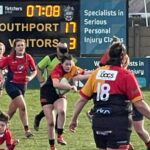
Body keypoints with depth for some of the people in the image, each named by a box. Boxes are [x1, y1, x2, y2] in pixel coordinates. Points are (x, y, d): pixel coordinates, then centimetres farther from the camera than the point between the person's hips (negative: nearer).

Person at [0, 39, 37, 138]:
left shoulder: (28, 58, -2)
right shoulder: (9, 58, -8)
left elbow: (34, 71, 7)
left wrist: (30, 77, -12)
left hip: (22, 85, 4)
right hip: (11, 84, -4)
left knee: (12, 109, 13)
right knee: (22, 105, -18)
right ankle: (27, 129, -12)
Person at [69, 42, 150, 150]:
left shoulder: (97, 73, 6)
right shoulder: (126, 75, -8)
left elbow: (82, 99, 9)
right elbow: (139, 104, -12)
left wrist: (74, 119, 19)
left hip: (98, 123, 5)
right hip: (118, 125, -5)